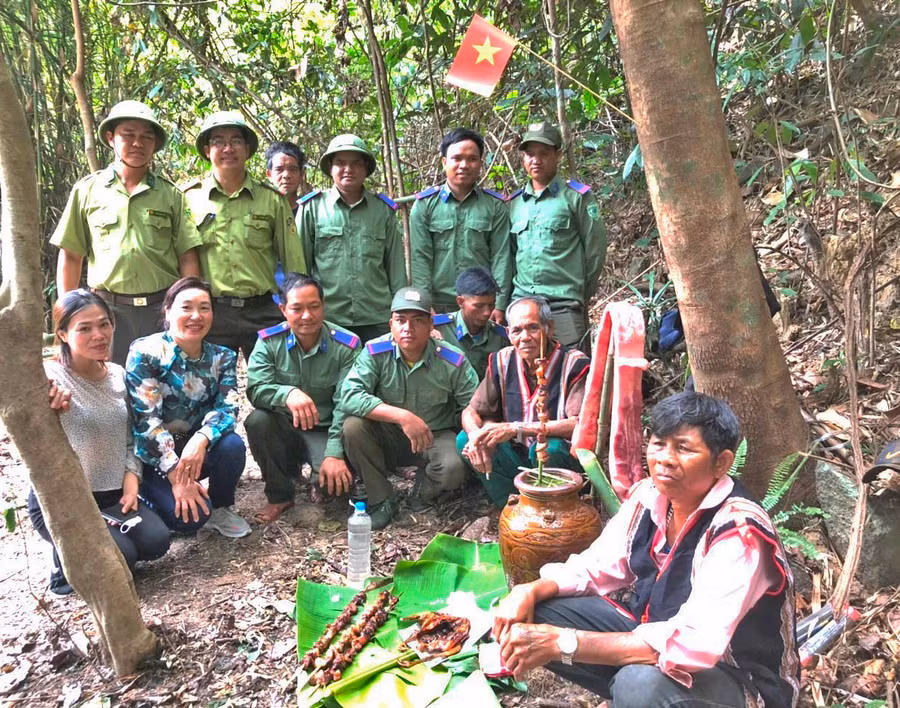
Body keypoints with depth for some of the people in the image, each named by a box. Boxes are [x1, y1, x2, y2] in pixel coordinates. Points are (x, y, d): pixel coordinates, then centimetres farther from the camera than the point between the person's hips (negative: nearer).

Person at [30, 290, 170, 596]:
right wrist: (49, 412, -50)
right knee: (120, 558, -20)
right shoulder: (49, 377, -17)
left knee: (156, 542, -12)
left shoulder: (118, 374, 1)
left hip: (112, 494, 5)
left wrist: (131, 479, -4)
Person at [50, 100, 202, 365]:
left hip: (163, 308, 0)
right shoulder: (87, 190, 6)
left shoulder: (170, 194, 5)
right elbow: (71, 256, 9)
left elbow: (187, 257, 3)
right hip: (108, 308, 0)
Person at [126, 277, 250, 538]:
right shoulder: (145, 352, -15)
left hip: (197, 446, 4)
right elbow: (146, 419, -21)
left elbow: (227, 407, -14)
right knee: (190, 516, -24)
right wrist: (176, 476, -26)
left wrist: (201, 439, -36)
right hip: (152, 455, -4)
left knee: (232, 445, -29)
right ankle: (154, 493, 9)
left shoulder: (222, 357, -2)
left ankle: (220, 508, -2)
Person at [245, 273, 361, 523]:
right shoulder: (269, 341, -8)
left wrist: (335, 454, -26)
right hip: (284, 426, 2)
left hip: (325, 430, -2)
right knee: (257, 421, -30)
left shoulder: (346, 345, -13)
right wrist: (288, 394, -41)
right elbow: (255, 389, -19)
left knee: (340, 480, -28)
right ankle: (280, 495, -6)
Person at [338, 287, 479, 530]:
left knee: (454, 468, -32)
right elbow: (349, 396, -28)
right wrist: (402, 416, -36)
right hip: (388, 437, 1)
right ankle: (382, 500, -6)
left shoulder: (453, 361, -15)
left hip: (436, 437, -1)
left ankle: (424, 490, 8)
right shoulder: (375, 352, -16)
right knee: (353, 426, -28)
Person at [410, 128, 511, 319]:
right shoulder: (425, 204, 4)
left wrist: (499, 305, -6)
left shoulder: (495, 205, 6)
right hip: (438, 305, 0)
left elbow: (501, 257, 2)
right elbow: (420, 257, 1)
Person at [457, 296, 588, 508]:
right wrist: (476, 435, -22)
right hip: (518, 458, 5)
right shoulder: (502, 362, -1)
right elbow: (471, 411, 3)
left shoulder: (574, 364, -16)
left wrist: (516, 429, -30)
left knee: (548, 447, -36)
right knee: (465, 440, -13)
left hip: (566, 458, -5)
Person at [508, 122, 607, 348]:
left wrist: (581, 297, 3)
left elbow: (595, 249, 1)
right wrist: (512, 295, 13)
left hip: (563, 306, -4)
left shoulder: (576, 196, 0)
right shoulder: (514, 203, 13)